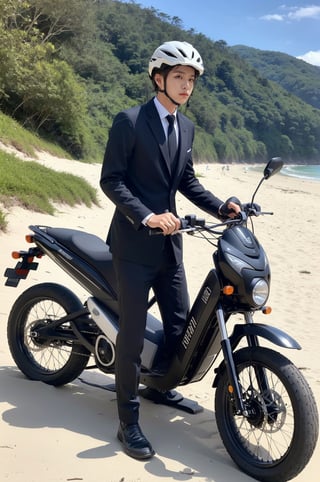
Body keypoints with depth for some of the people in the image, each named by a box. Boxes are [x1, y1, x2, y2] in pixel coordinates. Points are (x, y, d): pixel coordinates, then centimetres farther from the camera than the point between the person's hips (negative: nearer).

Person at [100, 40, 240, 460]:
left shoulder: (186, 127, 13)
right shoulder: (129, 121, -9)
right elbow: (111, 180, -13)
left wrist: (220, 207, 3)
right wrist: (147, 216, -24)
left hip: (169, 241, 7)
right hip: (134, 242, -7)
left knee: (180, 324, 11)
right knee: (133, 334, -4)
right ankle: (129, 423, 7)